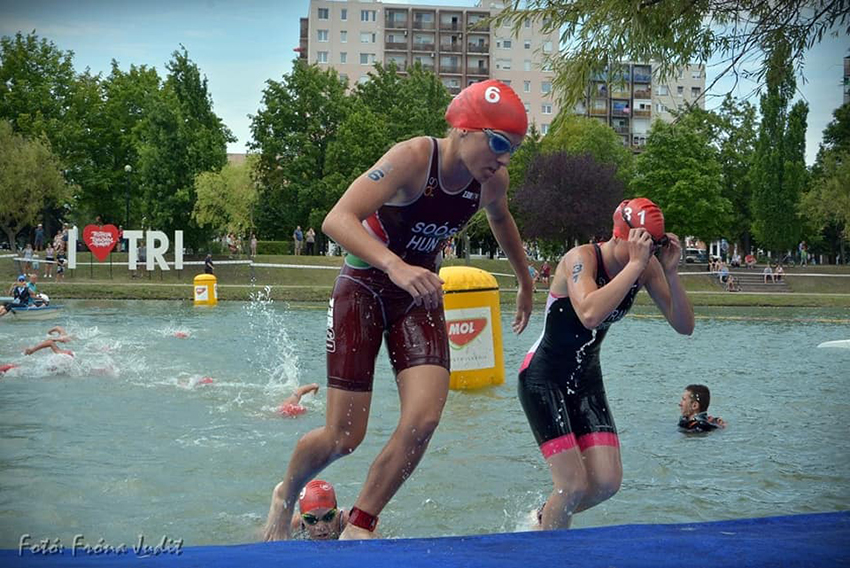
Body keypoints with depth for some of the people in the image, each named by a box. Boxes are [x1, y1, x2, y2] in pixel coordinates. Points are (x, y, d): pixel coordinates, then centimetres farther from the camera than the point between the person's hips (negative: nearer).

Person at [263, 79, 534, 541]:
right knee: (344, 437, -5)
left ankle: (358, 527, 2)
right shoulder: (413, 158, -26)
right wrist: (395, 266, -53)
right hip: (364, 289, -5)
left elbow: (500, 220, 20)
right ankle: (285, 495, 28)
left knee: (423, 419, -16)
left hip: (419, 297, 5)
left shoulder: (492, 181, -7)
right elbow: (337, 220, -38)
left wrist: (525, 283, 30)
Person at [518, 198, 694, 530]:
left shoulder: (647, 266, -4)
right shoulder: (581, 258, -23)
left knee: (607, 482, -1)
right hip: (543, 378, -7)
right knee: (574, 486, -11)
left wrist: (671, 272, -19)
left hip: (586, 378, 7)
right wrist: (635, 265, -37)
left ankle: (546, 518, 28)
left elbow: (684, 326, -5)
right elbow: (590, 314, -43)